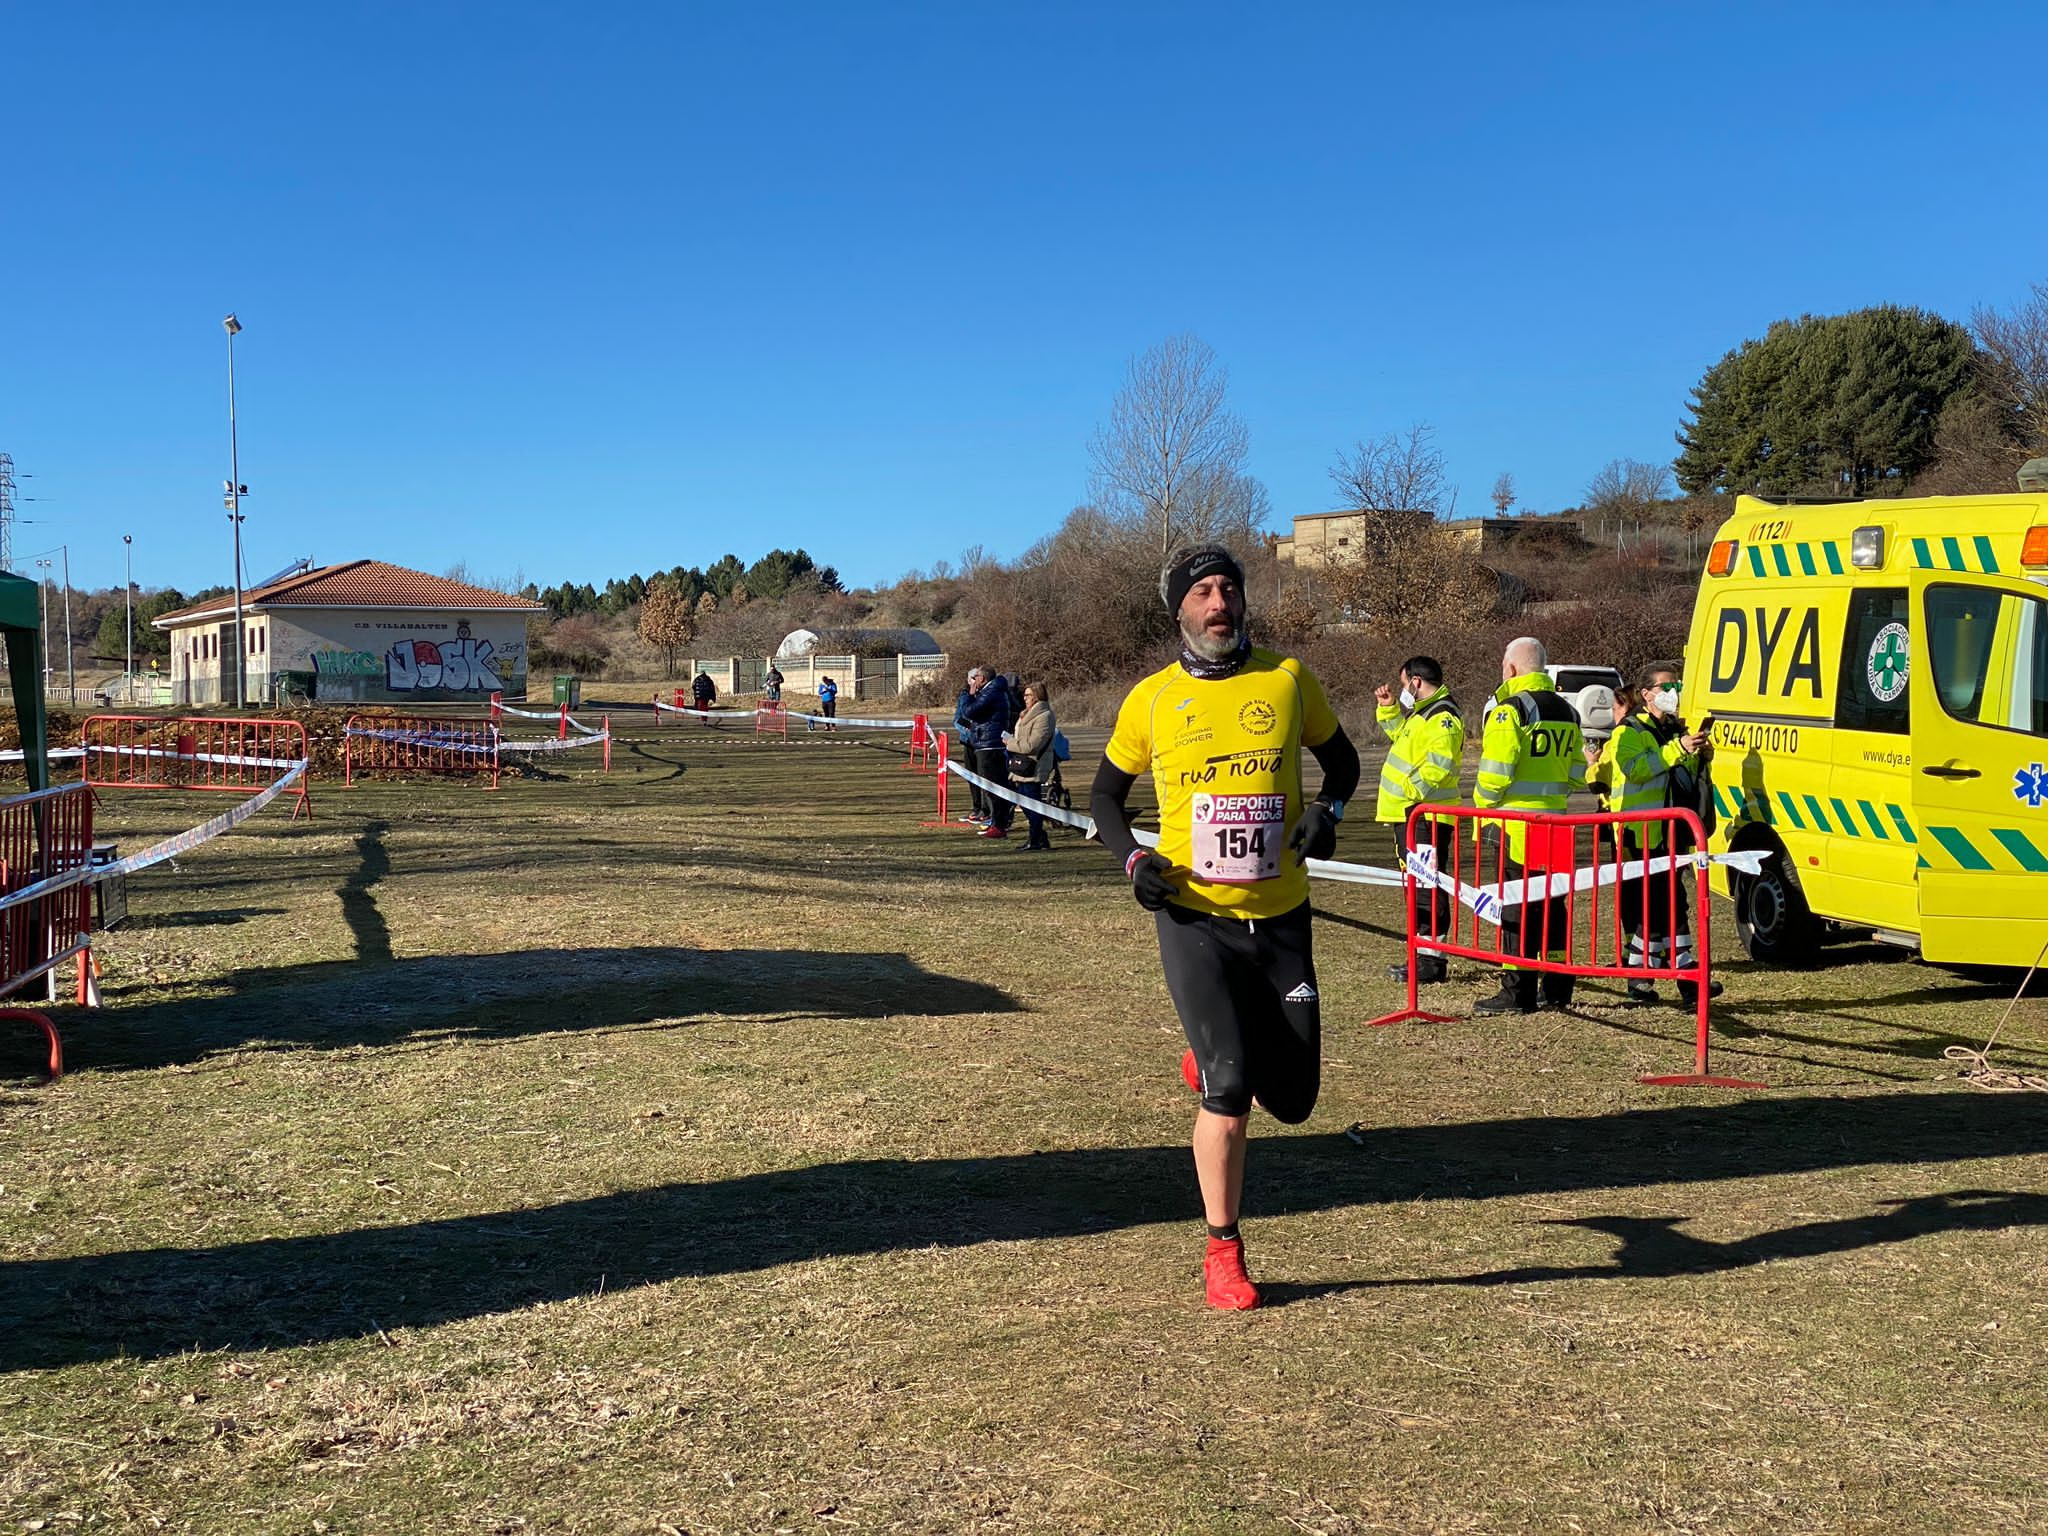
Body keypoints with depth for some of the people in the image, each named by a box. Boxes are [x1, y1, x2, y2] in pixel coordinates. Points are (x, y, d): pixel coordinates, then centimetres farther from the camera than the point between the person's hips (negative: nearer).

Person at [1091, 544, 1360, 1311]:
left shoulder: (1287, 678, 1)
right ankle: (1222, 1252, 7)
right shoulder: (1152, 699, 0)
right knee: (1229, 1090, -11)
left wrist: (1326, 810, -6)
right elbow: (1106, 793, 13)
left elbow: (1341, 759, 15)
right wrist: (1132, 859, -6)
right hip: (1195, 917, -2)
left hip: (1280, 915, 2)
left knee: (1290, 1097, 6)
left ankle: (1210, 1059, 40)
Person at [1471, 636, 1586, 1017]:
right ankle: (1557, 988, 20)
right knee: (1551, 905, 14)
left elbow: (1495, 773, -18)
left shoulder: (1510, 710, -13)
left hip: (1513, 825, -7)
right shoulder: (1566, 712, 12)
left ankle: (1517, 992, 1)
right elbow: (1576, 774, 16)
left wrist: (1482, 804, 0)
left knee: (1516, 908, -2)